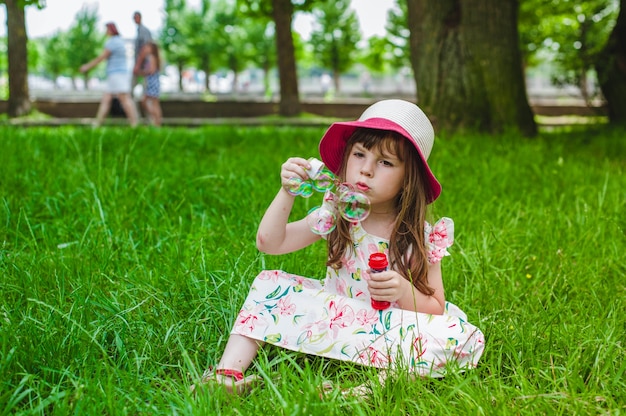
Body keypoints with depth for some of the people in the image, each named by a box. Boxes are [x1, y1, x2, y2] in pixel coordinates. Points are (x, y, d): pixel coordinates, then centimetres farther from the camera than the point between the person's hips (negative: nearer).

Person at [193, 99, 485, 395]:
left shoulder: (423, 237, -9)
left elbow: (435, 309, -6)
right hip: (331, 316, 3)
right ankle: (228, 372, -21)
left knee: (464, 338, -29)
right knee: (270, 283, -8)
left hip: (388, 332, -3)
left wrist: (404, 291, -26)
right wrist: (287, 192, -20)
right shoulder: (336, 215, -2)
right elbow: (269, 243, -6)